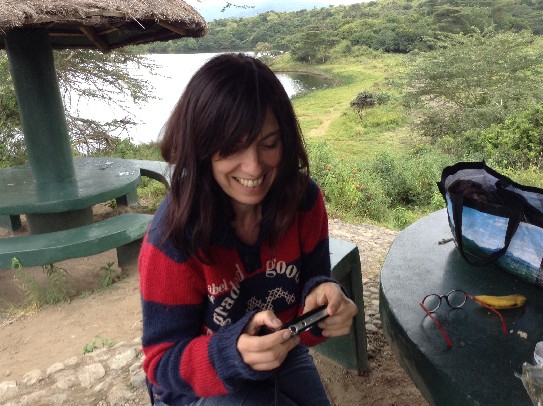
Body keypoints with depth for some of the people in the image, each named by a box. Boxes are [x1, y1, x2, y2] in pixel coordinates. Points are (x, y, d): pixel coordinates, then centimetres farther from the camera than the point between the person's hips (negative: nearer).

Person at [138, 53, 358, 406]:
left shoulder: (305, 199, -18)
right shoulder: (173, 237, -28)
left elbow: (307, 287, -8)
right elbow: (164, 362, -20)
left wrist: (323, 302, -31)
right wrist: (234, 353, -39)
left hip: (284, 359, 4)